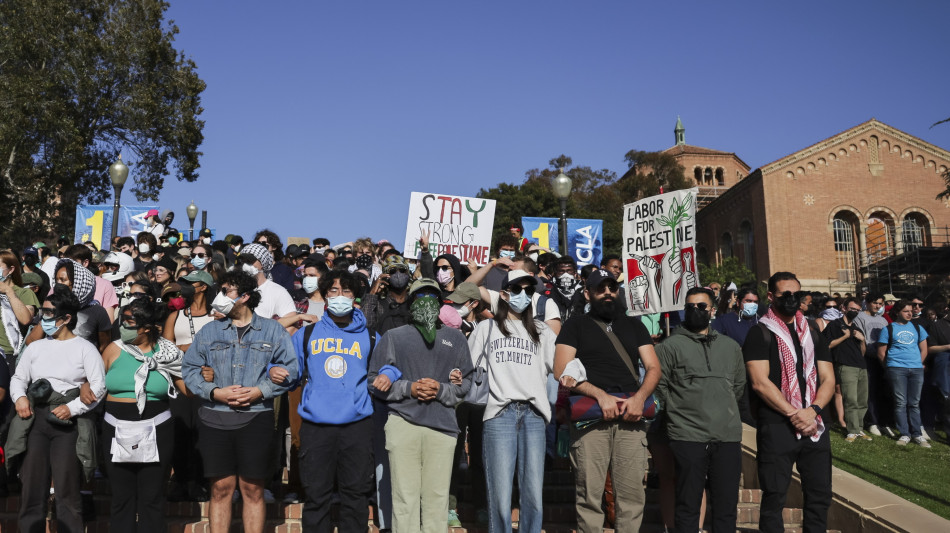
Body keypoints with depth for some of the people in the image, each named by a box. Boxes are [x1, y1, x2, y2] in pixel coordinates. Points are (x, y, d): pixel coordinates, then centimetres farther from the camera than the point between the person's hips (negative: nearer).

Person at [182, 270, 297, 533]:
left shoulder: (272, 330, 4)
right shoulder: (209, 331, 10)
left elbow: (290, 368, -1)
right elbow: (189, 368, 6)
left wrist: (261, 391, -12)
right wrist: (214, 392, -8)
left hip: (256, 418, -1)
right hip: (215, 419, 2)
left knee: (253, 489, 5)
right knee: (220, 488, 6)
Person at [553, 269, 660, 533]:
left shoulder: (634, 325, 21)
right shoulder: (575, 325, 12)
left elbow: (653, 367, 13)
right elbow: (561, 370, 0)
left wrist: (639, 397, -8)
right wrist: (601, 395, -12)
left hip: (631, 417, 2)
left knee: (633, 495, -2)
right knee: (589, 494, -5)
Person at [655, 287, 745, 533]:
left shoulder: (731, 346, 15)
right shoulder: (670, 346, 0)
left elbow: (739, 384, 23)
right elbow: (658, 385, -1)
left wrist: (724, 410, 16)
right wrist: (678, 411, 1)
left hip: (728, 437, 4)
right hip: (688, 436, -4)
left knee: (726, 508, 9)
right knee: (688, 507, 3)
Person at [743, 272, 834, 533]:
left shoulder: (814, 334, 14)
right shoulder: (760, 334, -2)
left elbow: (828, 379, 7)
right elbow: (760, 382, -11)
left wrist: (813, 411, -10)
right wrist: (794, 414, -16)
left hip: (815, 425, 5)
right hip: (777, 426, -5)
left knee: (820, 495, 9)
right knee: (774, 497, 1)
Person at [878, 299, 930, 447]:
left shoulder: (917, 328, 13)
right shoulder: (889, 329, 3)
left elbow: (924, 349, 17)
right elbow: (881, 352, 4)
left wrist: (918, 363, 9)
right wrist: (890, 366, 4)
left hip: (916, 369, 3)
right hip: (897, 369, -3)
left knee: (914, 403, 6)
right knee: (901, 402, -1)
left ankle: (917, 434, 12)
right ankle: (904, 434, 5)